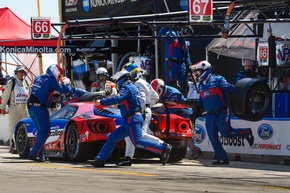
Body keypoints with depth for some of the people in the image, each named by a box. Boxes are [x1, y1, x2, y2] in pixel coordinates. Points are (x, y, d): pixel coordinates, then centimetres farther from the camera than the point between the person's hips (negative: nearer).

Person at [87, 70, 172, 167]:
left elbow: (118, 99, -24)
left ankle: (163, 149, -23)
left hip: (132, 119, -10)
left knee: (137, 142, -20)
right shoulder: (132, 87, 23)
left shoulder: (127, 88, -7)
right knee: (112, 137, 11)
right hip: (132, 120, 10)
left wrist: (101, 102, -21)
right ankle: (100, 159, 12)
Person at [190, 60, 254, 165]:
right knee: (213, 137, -2)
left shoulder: (217, 80, -8)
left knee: (226, 133, -17)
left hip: (222, 112, -7)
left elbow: (230, 90, -11)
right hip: (210, 115, 7)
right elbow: (201, 102, 26)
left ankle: (247, 133, 8)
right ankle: (222, 158, 2)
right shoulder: (201, 85, 15)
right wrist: (198, 111, 17)